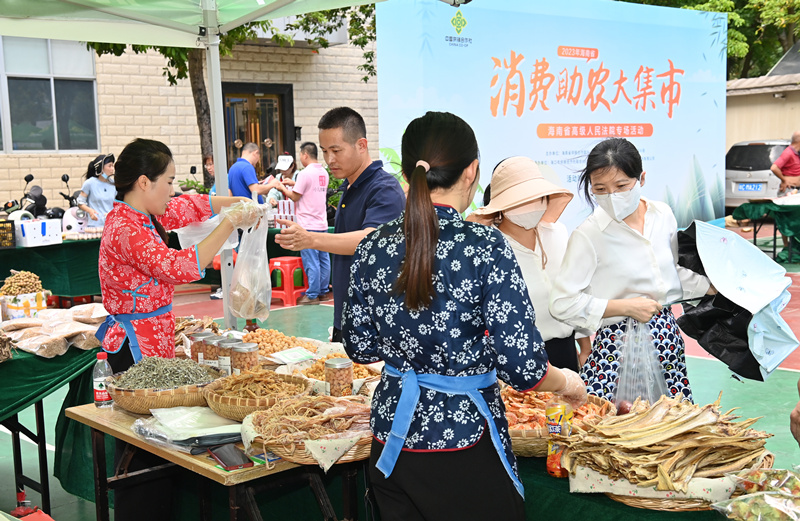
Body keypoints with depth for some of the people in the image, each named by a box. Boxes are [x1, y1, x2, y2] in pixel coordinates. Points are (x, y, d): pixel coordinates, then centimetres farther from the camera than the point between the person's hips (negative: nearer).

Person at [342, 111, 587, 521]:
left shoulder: (373, 246, -4)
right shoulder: (485, 246, -19)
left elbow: (360, 347, 5)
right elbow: (522, 366, -19)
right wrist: (569, 383, 1)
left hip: (391, 440, 5)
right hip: (463, 439, -4)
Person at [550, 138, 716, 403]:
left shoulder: (663, 215, 4)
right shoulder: (588, 235, -14)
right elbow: (562, 303, -17)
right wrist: (626, 307, -17)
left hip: (666, 334, 6)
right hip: (620, 343, -5)